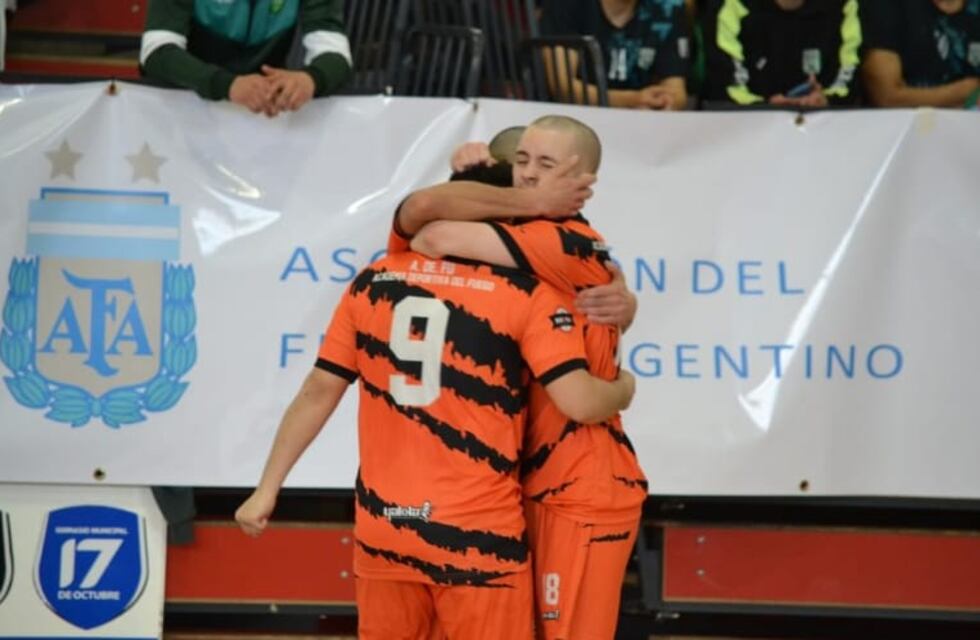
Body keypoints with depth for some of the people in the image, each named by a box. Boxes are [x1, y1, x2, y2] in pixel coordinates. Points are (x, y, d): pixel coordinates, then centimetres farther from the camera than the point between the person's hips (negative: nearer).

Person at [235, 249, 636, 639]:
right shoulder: (525, 293, -8)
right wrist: (623, 389, 7)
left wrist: (267, 489, 12)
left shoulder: (373, 281, 4)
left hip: (382, 526, 4)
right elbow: (580, 403, -15)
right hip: (477, 534, -4)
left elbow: (318, 392, 6)